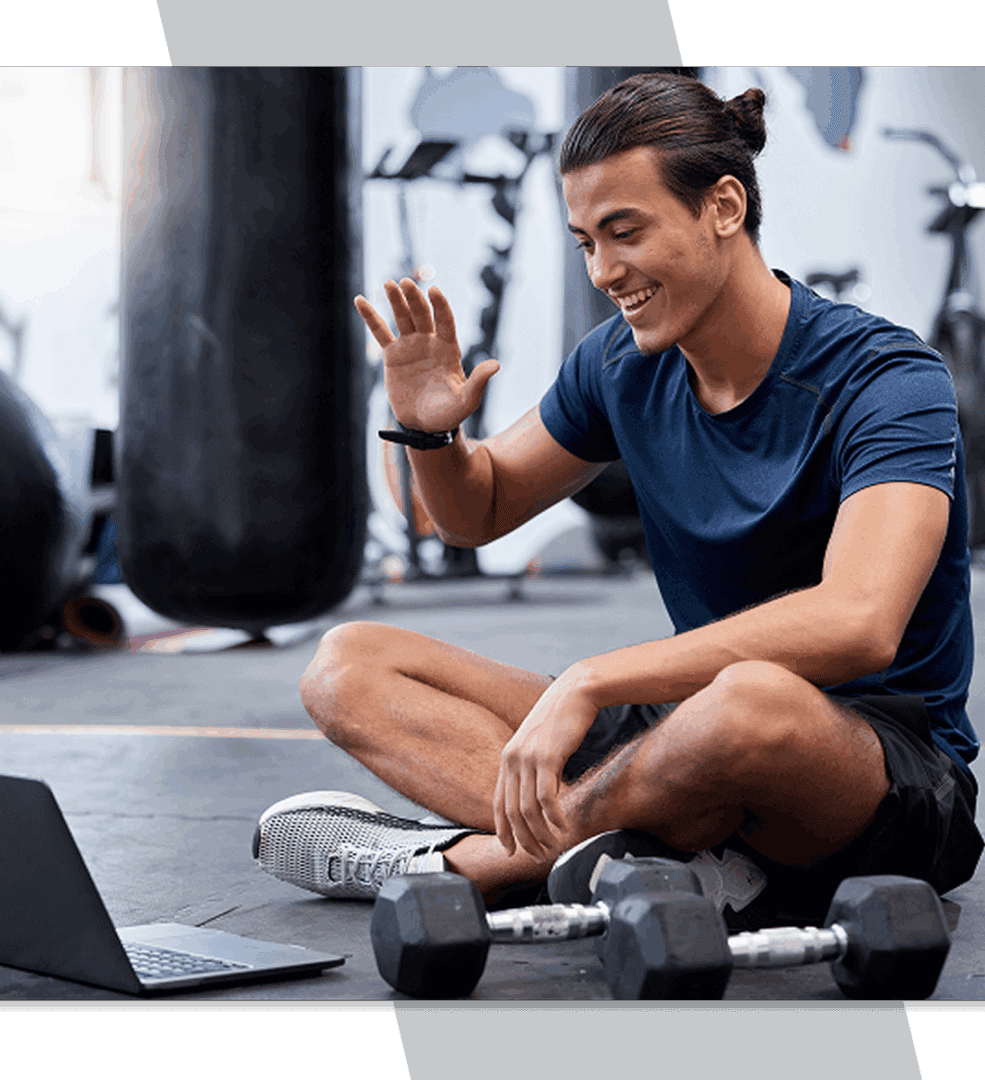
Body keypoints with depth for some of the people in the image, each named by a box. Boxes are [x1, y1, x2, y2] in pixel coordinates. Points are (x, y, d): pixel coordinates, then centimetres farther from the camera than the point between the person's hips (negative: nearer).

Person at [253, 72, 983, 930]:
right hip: (695, 731, 7)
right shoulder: (623, 365, 3)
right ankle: (667, 859, -25)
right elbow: (479, 514, 19)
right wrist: (430, 432, -5)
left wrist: (587, 682, -39)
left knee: (754, 701, -44)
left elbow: (859, 624, -35)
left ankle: (456, 855, -20)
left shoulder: (886, 380, -17)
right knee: (348, 666, -3)